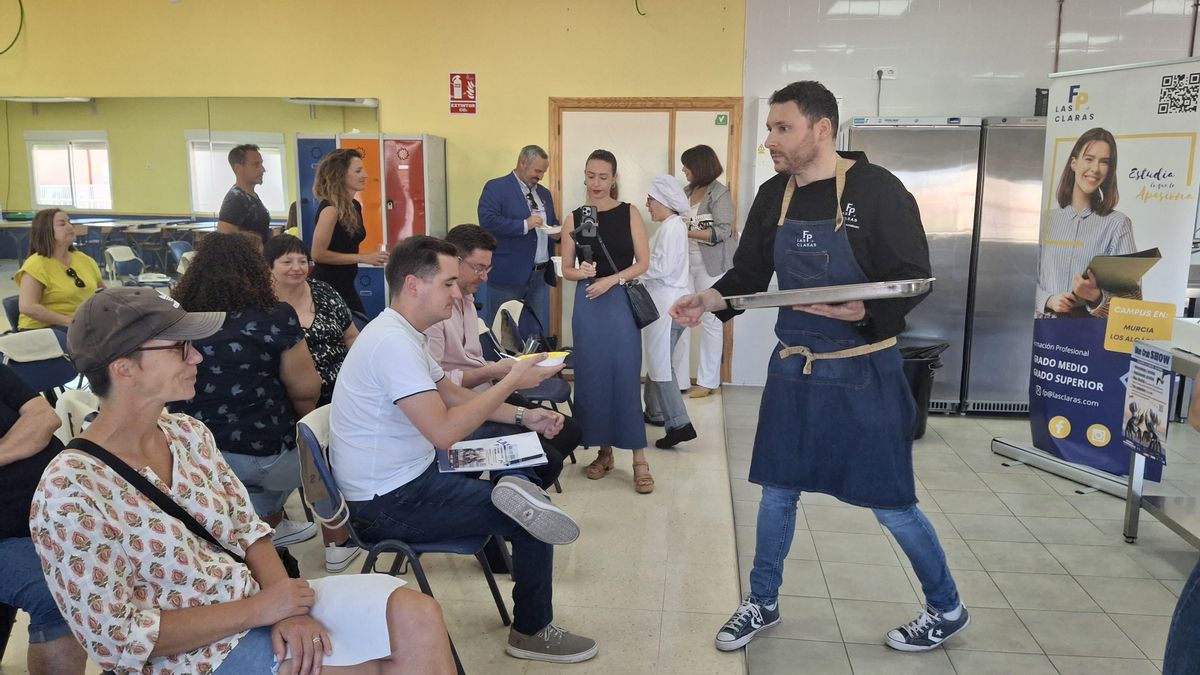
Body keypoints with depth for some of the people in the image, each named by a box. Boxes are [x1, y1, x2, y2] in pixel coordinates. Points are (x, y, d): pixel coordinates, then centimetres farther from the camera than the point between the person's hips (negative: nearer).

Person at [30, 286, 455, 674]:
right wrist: (257, 609, -17)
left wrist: (286, 607, -12)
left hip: (265, 603, 6)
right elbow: (118, 637, -17)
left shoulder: (189, 434, 2)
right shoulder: (70, 491, -18)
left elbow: (248, 531, 6)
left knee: (417, 616, -15)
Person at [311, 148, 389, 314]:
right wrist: (363, 258, -19)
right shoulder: (330, 208, -18)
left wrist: (372, 256, 4)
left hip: (345, 285, 9)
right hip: (327, 287, -9)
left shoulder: (355, 206, 7)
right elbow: (318, 254, -21)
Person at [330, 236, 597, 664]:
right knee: (528, 522, -4)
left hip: (406, 478, 10)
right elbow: (444, 431, -31)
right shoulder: (393, 343, -25)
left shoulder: (398, 333, 7)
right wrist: (512, 381, -21)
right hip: (388, 504, -10)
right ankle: (531, 633, 12)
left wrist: (522, 416, 5)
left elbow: (454, 395, 16)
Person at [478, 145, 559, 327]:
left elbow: (553, 224, 27)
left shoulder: (544, 193, 18)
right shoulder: (496, 187, -4)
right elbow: (487, 221, -17)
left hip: (540, 275, 7)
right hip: (508, 276, -6)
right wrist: (524, 225, -22)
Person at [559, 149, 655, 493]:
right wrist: (582, 272, -14)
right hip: (587, 305, 2)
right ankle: (604, 452, 20)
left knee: (626, 378, -4)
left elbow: (643, 262, -1)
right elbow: (566, 269, 7)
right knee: (593, 378, 6)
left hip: (621, 302, -2)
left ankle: (639, 460, 2)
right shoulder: (574, 219, 5)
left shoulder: (629, 213, 0)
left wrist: (611, 280, -14)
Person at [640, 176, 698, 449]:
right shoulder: (671, 226, 16)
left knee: (660, 363, -9)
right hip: (664, 301, 10)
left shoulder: (672, 226, -14)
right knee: (656, 360, 18)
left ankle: (679, 424, -10)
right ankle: (655, 412, 30)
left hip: (668, 303, -10)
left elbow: (661, 267, -20)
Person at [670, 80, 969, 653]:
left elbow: (914, 280, -15)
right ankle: (762, 604, 32)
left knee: (890, 502, 6)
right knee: (777, 490, 13)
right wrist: (710, 300, -13)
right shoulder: (773, 197, 3)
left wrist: (862, 311, -32)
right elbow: (749, 275, 7)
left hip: (863, 372, -5)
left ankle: (947, 609, 30)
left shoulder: (877, 189, -13)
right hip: (792, 368, 5)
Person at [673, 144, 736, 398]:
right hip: (685, 263, 6)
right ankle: (679, 377, 10)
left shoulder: (719, 193, -7)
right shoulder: (688, 191, 11)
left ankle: (708, 381, 11)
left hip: (710, 265, -6)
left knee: (709, 321, 1)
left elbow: (723, 231, -14)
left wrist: (688, 232, -19)